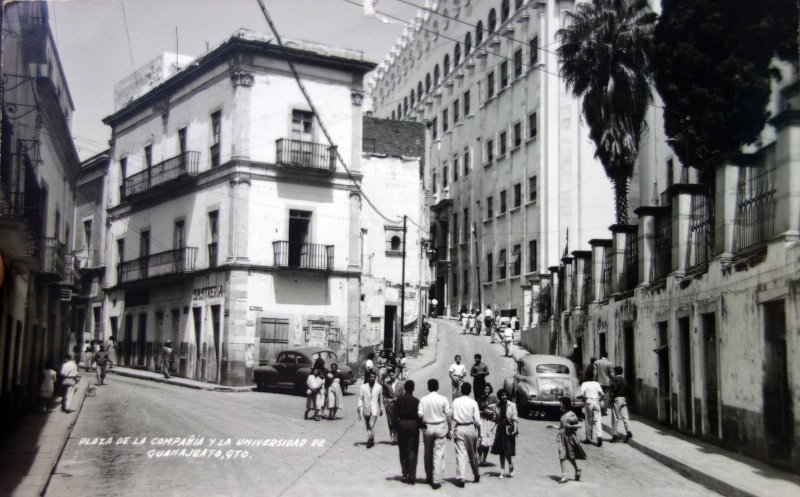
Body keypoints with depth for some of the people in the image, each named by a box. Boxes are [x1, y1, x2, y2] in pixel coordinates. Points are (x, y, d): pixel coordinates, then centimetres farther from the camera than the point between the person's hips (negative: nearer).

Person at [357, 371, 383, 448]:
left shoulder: (379, 387, 4)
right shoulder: (363, 387, 1)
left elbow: (380, 399, 12)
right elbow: (360, 397, 0)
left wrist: (381, 409, 16)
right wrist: (359, 406, -14)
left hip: (374, 409, -2)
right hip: (366, 409, 2)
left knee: (371, 425, -17)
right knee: (368, 427, 11)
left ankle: (369, 441, -16)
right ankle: (372, 440, 26)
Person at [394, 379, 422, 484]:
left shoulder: (399, 400, -2)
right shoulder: (416, 401, -11)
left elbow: (395, 414, 0)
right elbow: (419, 416, -12)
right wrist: (421, 425, 3)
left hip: (401, 425, 3)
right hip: (413, 425, -3)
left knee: (403, 451, 13)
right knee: (412, 452, 2)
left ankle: (405, 475, 16)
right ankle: (411, 477, -2)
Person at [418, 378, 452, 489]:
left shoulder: (423, 400, -5)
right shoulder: (443, 399, -6)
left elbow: (420, 415, -7)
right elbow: (449, 415, -5)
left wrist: (423, 425, 11)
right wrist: (450, 430, 3)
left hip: (427, 427, 1)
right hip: (440, 428, -1)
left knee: (428, 454, 15)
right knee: (438, 454, 0)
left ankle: (429, 477, 27)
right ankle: (436, 480, -5)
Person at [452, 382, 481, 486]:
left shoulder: (455, 402, 0)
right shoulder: (473, 403, -6)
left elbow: (452, 417, 2)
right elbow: (477, 420, -5)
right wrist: (479, 431, 5)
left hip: (459, 428, 0)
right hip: (470, 428, 0)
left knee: (460, 453, -3)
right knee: (472, 453, 16)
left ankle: (460, 478, -13)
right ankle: (476, 475, 31)